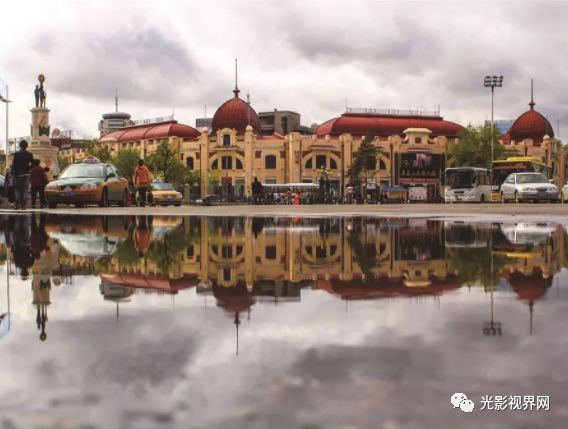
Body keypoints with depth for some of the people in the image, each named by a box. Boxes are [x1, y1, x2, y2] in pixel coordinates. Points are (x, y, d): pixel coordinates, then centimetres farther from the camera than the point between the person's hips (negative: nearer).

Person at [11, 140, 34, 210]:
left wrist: (12, 172, -1)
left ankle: (17, 204, 1)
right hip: (26, 174, 1)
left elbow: (14, 164, -9)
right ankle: (23, 205, -1)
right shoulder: (29, 154, 0)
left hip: (18, 174, -1)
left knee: (18, 190, 9)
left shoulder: (16, 154, -5)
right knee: (25, 190, 4)